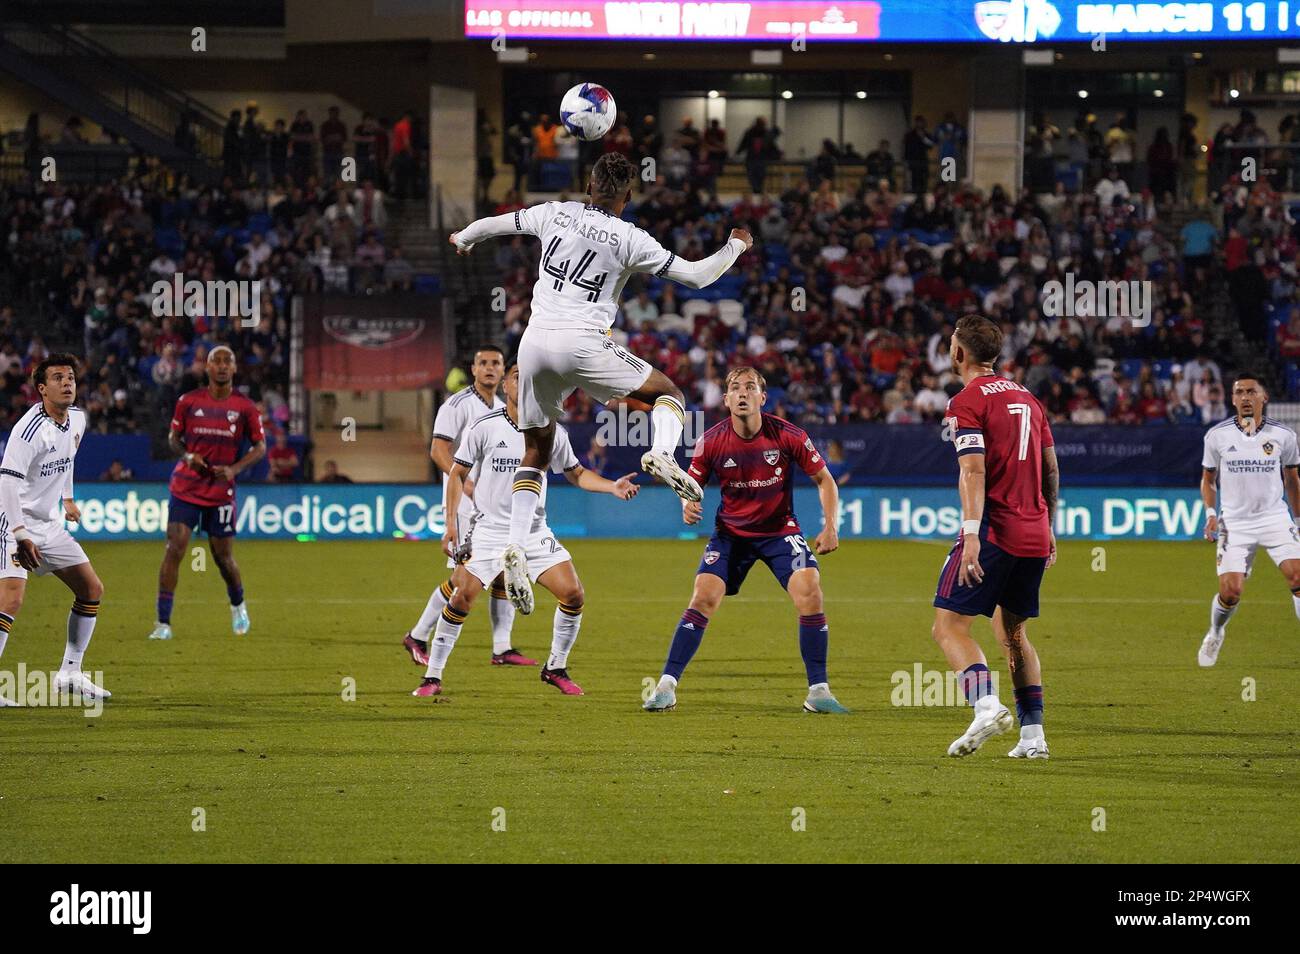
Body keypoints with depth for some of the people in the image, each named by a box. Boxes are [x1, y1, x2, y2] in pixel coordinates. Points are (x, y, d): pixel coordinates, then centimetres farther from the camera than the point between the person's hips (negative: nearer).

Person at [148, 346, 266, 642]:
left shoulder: (245, 407, -2)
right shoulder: (188, 401, -1)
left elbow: (260, 447, 4)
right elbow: (173, 436, 10)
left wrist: (234, 468, -12)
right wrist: (187, 456, -11)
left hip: (220, 492, 0)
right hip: (185, 489, 0)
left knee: (223, 556, 7)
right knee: (175, 548, -13)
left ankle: (238, 606, 39)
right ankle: (163, 623, -10)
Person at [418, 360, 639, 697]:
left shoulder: (552, 432, 1)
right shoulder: (484, 427, -6)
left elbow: (576, 474, 14)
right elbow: (457, 474, 3)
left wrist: (613, 486, -2)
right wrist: (451, 524, -4)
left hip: (535, 533, 3)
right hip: (488, 529, -3)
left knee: (573, 594, -10)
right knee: (461, 599, -15)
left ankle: (556, 669, 10)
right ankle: (432, 677, -2)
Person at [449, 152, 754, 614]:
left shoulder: (555, 213, 8)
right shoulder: (629, 239, -3)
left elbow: (494, 223, 23)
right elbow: (696, 276, 0)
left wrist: (462, 238, 46)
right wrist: (735, 246, 18)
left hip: (535, 342, 4)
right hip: (582, 343, -4)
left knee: (535, 453, 14)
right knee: (670, 393, 15)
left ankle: (515, 547, -2)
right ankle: (662, 452, -17)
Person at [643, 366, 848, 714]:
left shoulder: (788, 436, -14)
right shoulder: (712, 441, -12)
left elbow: (824, 479, -2)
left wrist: (830, 526, -13)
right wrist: (688, 504, -20)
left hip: (780, 530, 0)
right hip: (731, 533, 0)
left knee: (809, 592, -21)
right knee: (704, 597, -17)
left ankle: (818, 691, -10)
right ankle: (666, 687, -11)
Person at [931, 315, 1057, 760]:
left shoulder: (967, 402, -7)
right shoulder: (1026, 398, 15)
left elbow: (974, 472, -18)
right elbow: (1051, 469, 18)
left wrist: (972, 534, -24)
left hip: (994, 533, -7)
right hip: (1034, 535, 7)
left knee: (949, 626, -6)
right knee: (1012, 632, 18)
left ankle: (987, 706, -28)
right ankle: (1033, 734, 12)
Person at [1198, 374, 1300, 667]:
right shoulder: (1217, 435, -1)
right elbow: (1208, 479, 12)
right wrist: (1211, 513, -3)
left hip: (1275, 519, 0)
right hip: (1234, 522, 0)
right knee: (1230, 592, -9)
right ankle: (1215, 634, 23)